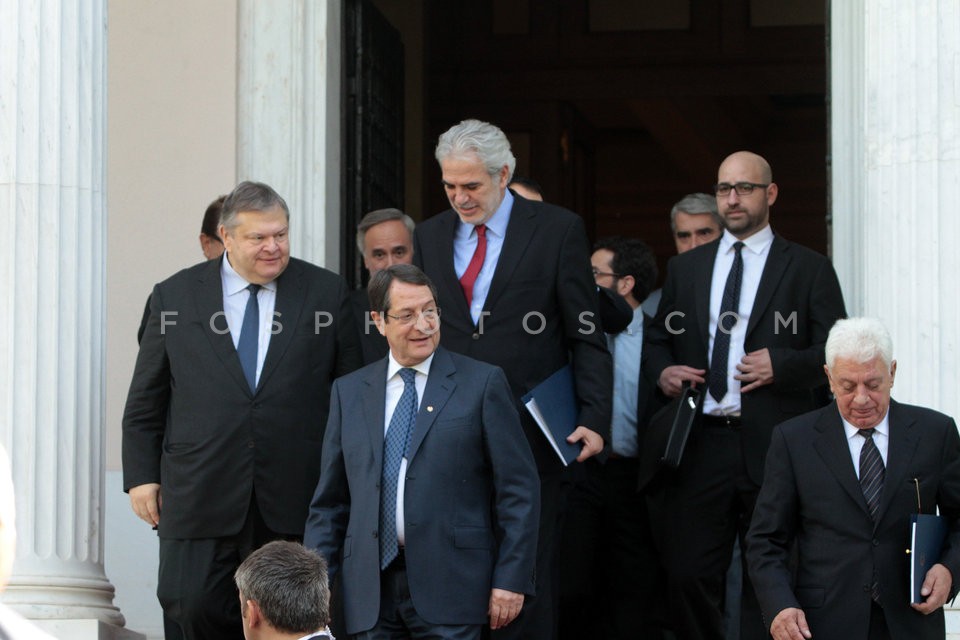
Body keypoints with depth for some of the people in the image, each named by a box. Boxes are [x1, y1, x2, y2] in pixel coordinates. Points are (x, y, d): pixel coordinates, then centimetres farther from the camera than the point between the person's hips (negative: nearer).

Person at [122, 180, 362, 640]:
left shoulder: (326, 293, 5)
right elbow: (145, 402, 10)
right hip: (200, 494, 0)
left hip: (292, 497, 0)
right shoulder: (174, 296, 6)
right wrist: (142, 476, 3)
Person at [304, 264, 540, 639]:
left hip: (449, 590, -3)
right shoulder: (349, 392, 14)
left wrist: (511, 579, -7)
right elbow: (330, 500, 15)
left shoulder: (483, 383, 3)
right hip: (372, 591, 3)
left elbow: (518, 490, 0)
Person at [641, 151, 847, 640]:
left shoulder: (809, 269, 7)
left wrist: (782, 363, -14)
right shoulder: (685, 268, 18)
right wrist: (661, 371, 0)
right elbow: (657, 339, 22)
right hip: (700, 446, 3)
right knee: (687, 576, -4)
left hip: (773, 447, -3)